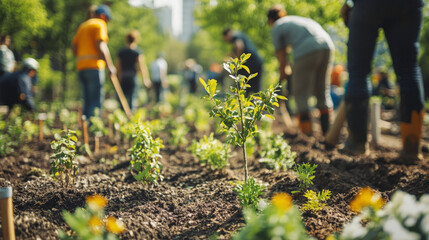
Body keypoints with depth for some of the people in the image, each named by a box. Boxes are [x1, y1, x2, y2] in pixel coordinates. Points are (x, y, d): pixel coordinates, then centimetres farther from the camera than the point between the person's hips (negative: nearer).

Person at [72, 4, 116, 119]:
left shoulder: (83, 25, 24)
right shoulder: (100, 24, -1)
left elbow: (74, 46, 19)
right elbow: (100, 46, -13)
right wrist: (109, 65, -13)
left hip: (81, 67, 8)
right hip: (94, 66, -8)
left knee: (87, 101, 9)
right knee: (96, 101, -10)